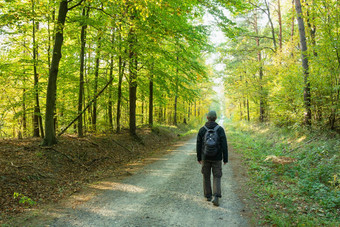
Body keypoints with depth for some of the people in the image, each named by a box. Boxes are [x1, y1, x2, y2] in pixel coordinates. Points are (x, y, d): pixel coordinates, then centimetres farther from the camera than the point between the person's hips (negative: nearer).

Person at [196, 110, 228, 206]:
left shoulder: (202, 130, -4)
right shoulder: (220, 129, -8)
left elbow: (198, 145, 0)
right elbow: (224, 145, -9)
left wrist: (199, 158, 10)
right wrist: (225, 159, -1)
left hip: (205, 157, 1)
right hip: (217, 158, -1)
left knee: (206, 176, 16)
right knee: (216, 177, 6)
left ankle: (208, 196, 25)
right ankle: (216, 197, -9)